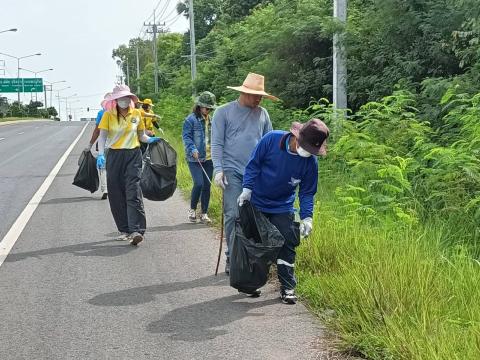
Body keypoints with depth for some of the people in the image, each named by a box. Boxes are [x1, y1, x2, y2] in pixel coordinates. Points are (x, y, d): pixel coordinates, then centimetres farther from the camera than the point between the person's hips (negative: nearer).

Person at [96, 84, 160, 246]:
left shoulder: (136, 114, 5)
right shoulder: (108, 115, 1)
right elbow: (102, 136, -4)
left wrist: (150, 140, -7)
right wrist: (101, 154, -18)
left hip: (133, 155, -1)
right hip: (115, 156, 1)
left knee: (133, 193, -11)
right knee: (116, 195, 4)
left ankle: (136, 231, -17)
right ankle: (124, 230, 16)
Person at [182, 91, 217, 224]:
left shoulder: (210, 120, 11)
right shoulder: (191, 119, -6)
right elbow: (186, 137, -9)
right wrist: (193, 150, -23)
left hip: (209, 158, 5)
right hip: (195, 159, -5)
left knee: (207, 186, 7)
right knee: (199, 184, -14)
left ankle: (204, 213, 16)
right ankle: (192, 209, 8)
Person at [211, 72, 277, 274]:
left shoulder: (262, 114, 12)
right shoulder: (224, 112, 2)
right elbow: (217, 144, -1)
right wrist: (218, 169, -10)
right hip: (233, 172, -3)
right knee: (233, 215, -8)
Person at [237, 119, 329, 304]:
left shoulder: (310, 162, -15)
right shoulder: (271, 139, -21)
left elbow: (307, 192, -6)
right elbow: (253, 165, -10)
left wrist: (306, 217, -16)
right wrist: (247, 188, -17)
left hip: (282, 208, 1)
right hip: (256, 203, 0)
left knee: (286, 246, -4)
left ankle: (288, 288, 7)